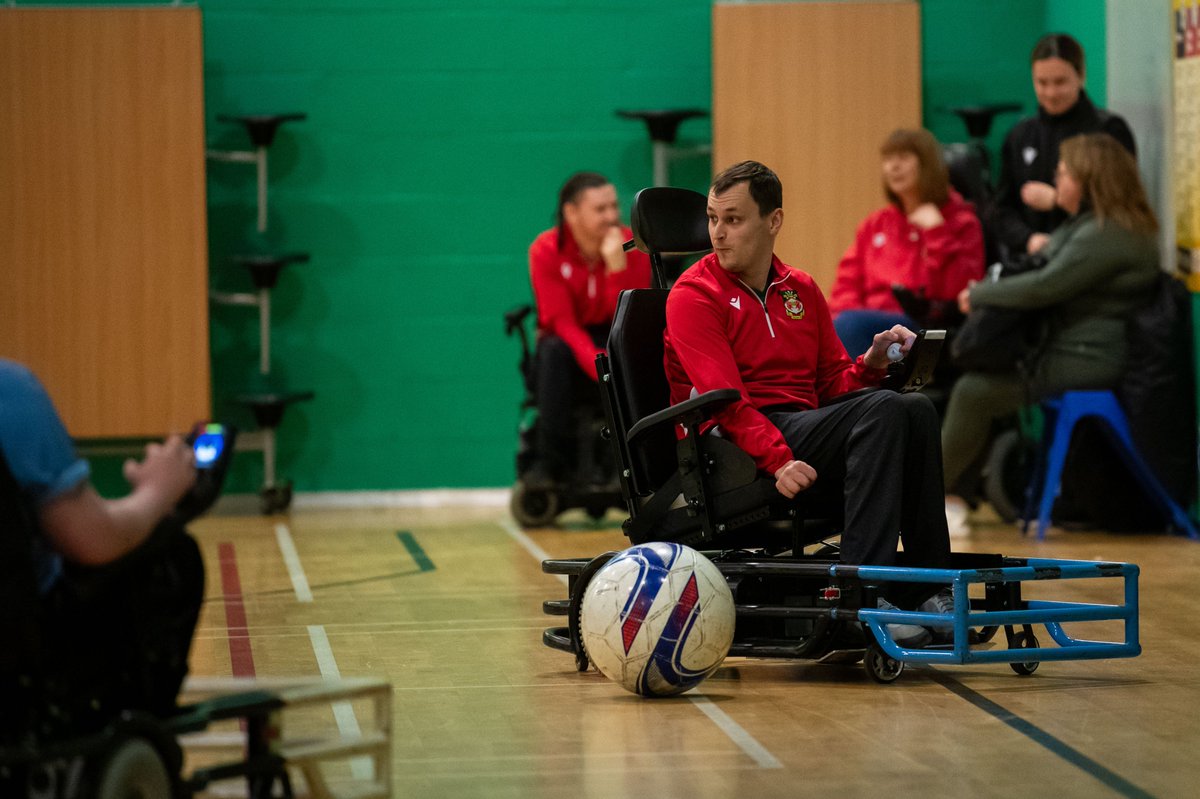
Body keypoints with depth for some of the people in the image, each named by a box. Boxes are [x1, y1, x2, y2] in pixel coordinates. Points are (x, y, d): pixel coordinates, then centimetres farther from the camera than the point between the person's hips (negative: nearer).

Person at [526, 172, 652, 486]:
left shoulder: (632, 246, -12)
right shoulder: (546, 250, -14)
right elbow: (562, 322, -19)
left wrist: (618, 268, -32)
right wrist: (596, 363, -36)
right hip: (569, 340, -1)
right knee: (553, 351, -36)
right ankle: (550, 460, -33)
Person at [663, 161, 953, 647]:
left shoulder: (801, 290, 19)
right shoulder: (693, 295, -1)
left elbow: (832, 383, 19)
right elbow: (725, 399, -13)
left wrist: (871, 364, -3)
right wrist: (777, 460, -27)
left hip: (806, 428, 6)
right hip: (738, 449, -6)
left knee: (916, 410, -20)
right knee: (883, 410, -27)